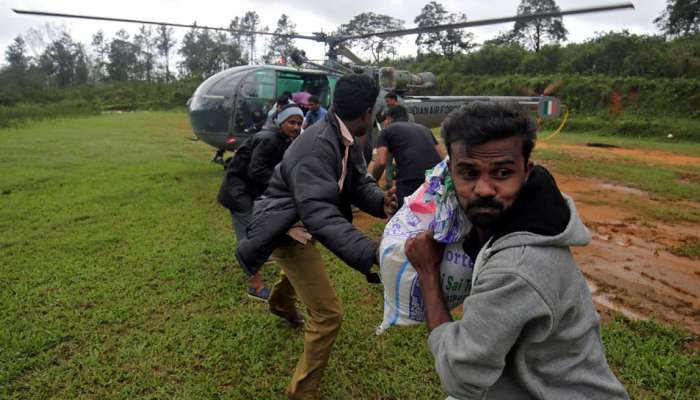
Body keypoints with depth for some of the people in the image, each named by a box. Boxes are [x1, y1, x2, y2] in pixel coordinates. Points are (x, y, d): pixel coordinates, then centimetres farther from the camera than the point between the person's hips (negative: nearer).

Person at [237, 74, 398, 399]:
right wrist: (369, 251, -53)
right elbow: (319, 212, -43)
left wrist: (380, 202, -28)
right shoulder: (318, 146, -34)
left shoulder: (342, 139, -2)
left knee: (300, 268, 39)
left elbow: (360, 183, -5)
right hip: (288, 230, -10)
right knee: (328, 314, -10)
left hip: (301, 223, 10)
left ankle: (280, 304, 73)